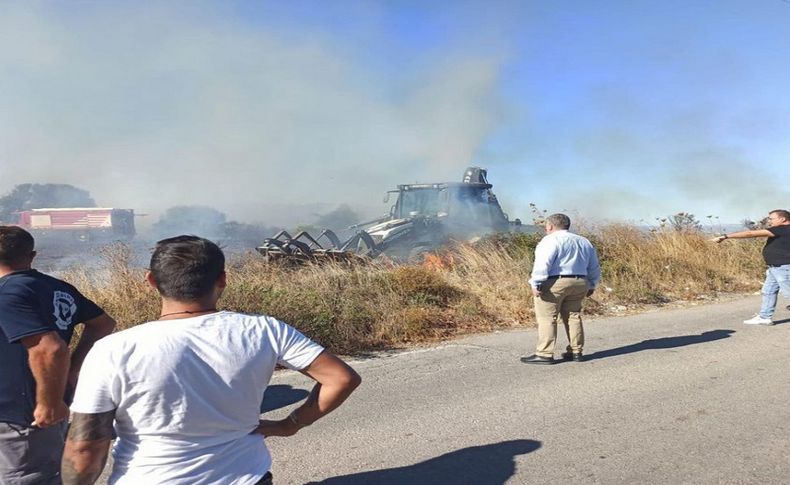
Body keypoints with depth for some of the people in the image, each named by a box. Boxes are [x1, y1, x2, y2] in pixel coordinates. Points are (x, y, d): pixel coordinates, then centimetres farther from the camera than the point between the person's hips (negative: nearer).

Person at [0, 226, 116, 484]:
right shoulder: (59, 288, 3)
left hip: (23, 417, -8)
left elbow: (51, 350, -31)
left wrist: (50, 404, -18)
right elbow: (104, 324, 11)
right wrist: (73, 368, 8)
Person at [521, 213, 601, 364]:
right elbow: (594, 268, 23)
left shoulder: (551, 240, -7)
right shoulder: (584, 242, 18)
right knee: (573, 316, 15)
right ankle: (576, 352, 17)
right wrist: (591, 286, 31)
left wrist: (536, 284, -18)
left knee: (546, 318, -5)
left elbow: (543, 263, -19)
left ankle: (545, 354, -6)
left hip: (554, 283, -8)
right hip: (579, 283, 8)